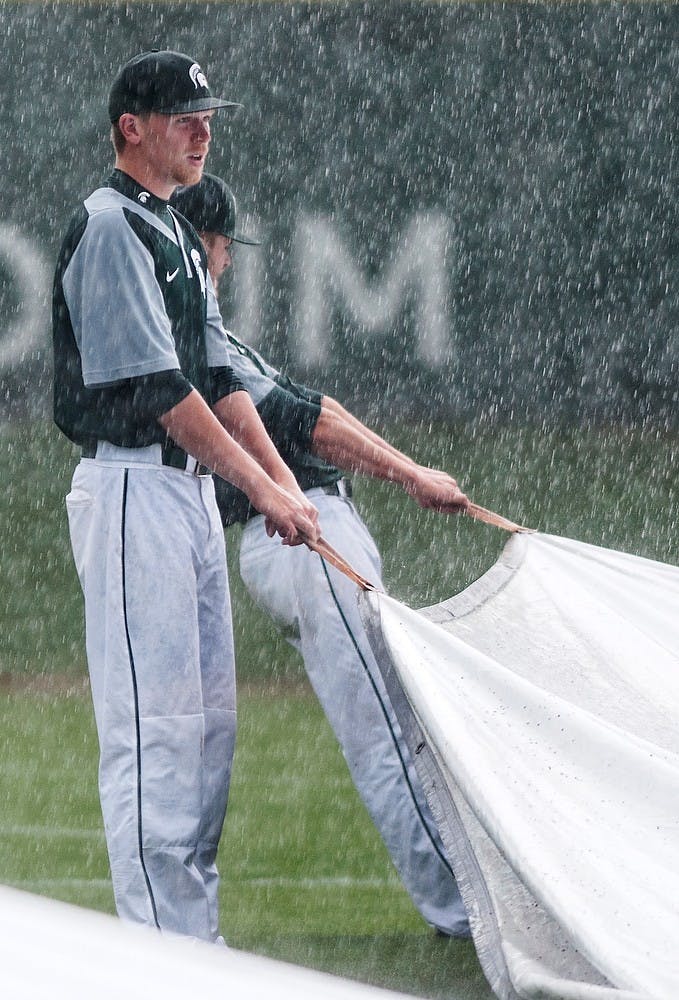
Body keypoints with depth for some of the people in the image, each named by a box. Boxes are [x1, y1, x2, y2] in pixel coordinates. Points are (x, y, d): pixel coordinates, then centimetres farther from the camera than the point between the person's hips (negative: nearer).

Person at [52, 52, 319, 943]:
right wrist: (259, 486, -16)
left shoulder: (176, 235, 18)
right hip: (131, 491, -10)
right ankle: (161, 948, -10)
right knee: (154, 724, -10)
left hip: (191, 491, 10)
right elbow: (160, 388, -18)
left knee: (210, 719, 10)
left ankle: (197, 935, 15)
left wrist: (283, 480, 6)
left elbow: (218, 377, 17)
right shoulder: (108, 227, -12)